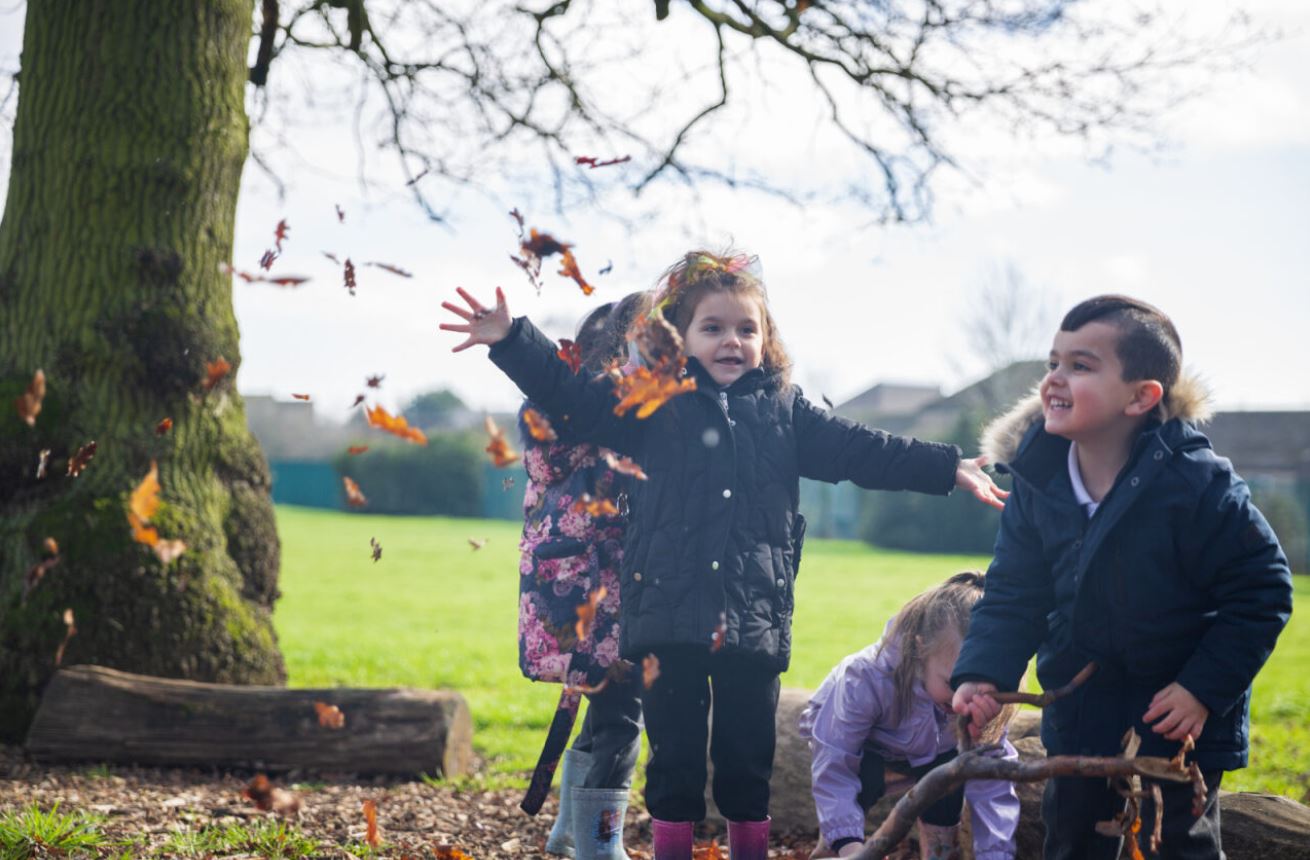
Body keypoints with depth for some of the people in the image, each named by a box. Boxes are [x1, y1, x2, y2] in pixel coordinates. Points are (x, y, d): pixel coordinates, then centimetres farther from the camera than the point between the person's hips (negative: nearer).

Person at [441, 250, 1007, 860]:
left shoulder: (785, 411, 11)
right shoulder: (652, 403, 5)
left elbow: (863, 452, 12)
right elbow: (571, 395, -2)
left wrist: (948, 469, 9)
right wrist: (511, 340, -14)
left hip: (754, 620, 2)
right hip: (670, 614, -2)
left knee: (748, 755, 10)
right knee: (675, 752, 5)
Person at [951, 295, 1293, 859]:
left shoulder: (1196, 484, -22)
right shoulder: (1036, 487, -8)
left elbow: (1262, 590, -16)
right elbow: (1013, 597, -3)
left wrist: (1205, 688, -20)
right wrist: (982, 674, -19)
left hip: (1177, 724, -5)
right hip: (1078, 722, 5)